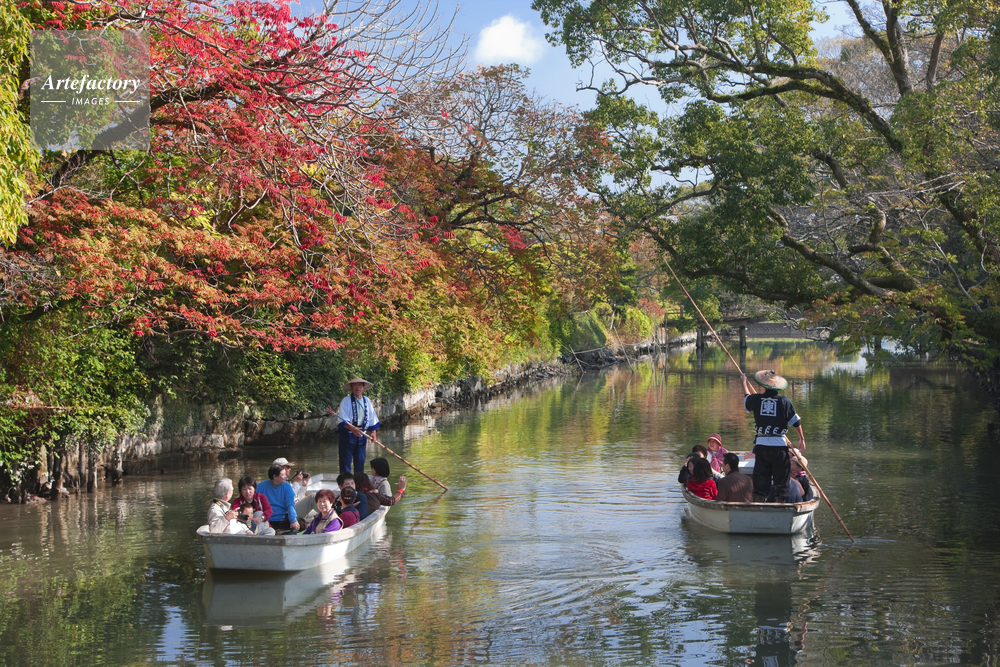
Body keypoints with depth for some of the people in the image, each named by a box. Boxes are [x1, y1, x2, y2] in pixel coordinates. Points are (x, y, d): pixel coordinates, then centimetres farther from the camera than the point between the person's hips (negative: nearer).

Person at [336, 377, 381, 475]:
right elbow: (343, 420, -16)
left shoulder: (367, 401, 11)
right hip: (347, 436, -5)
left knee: (360, 461, 9)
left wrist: (373, 431, 2)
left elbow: (372, 418, 16)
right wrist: (353, 429, -31)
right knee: (346, 461, -6)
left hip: (361, 435, 5)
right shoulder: (346, 401, -7)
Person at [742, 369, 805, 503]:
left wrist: (744, 382, 45)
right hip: (779, 446, -2)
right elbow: (796, 422, 0)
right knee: (781, 481, 4)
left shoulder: (756, 399, 2)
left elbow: (746, 397, 26)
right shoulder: (784, 402, -4)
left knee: (760, 481, 10)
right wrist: (802, 439, 14)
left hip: (761, 444, 2)